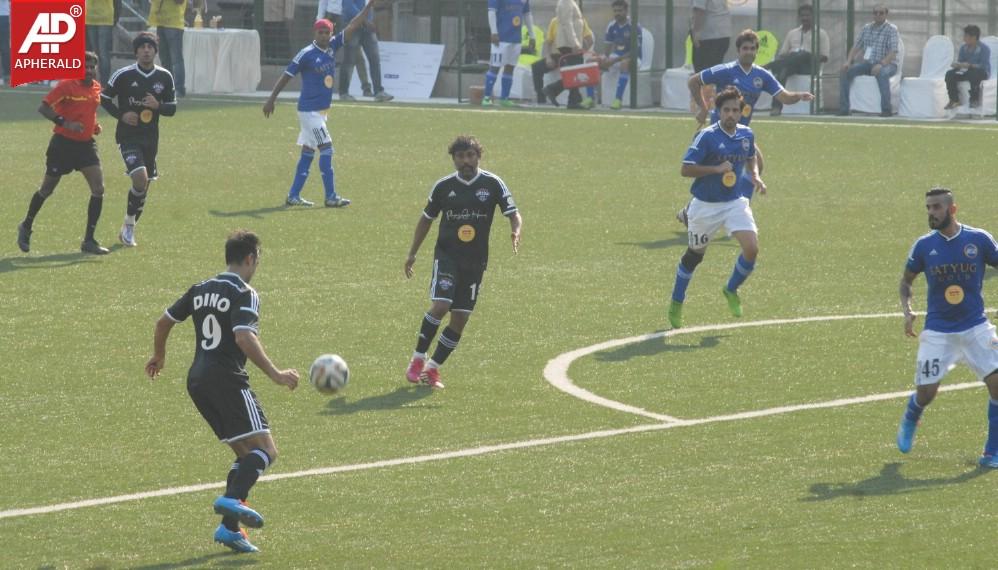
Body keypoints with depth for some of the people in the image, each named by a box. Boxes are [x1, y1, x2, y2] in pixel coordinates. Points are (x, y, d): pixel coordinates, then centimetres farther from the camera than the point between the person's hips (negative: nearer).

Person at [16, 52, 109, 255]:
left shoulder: (96, 87, 7)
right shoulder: (66, 86, -14)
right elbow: (43, 107, -17)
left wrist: (95, 125, 8)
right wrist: (64, 123, -27)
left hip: (86, 144, 5)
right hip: (63, 143, -5)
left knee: (98, 189, -10)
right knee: (47, 189, 8)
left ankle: (89, 241, -4)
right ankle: (26, 227, 33)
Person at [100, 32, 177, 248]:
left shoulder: (165, 77, 3)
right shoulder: (123, 75, -8)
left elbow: (172, 108, 8)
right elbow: (104, 98, 2)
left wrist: (158, 105, -14)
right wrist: (121, 115, -12)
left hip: (150, 138, 5)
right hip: (128, 136, -5)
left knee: (143, 187, 10)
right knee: (140, 178, -23)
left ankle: (128, 230, 27)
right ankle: (129, 224, -5)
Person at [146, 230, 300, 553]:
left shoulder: (201, 290, 16)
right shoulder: (244, 294, -7)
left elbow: (164, 322, 22)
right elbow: (244, 338, -21)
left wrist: (159, 357, 40)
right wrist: (275, 375, -21)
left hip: (197, 381, 8)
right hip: (227, 379, -8)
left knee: (245, 454, 13)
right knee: (266, 450, -11)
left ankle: (230, 527, 1)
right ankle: (233, 498, -34)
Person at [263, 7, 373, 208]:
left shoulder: (332, 46, 5)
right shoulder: (306, 54, -14)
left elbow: (353, 26, 5)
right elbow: (286, 76, -9)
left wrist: (369, 6, -1)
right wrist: (271, 99, -9)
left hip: (322, 110, 8)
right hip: (309, 110, -8)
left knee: (308, 151, 10)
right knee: (326, 148, -11)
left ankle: (293, 196, 14)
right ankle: (331, 197, -11)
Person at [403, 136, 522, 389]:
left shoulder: (493, 184, -2)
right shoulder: (443, 186, 1)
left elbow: (514, 215, -3)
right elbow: (426, 219, 13)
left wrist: (515, 232, -26)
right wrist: (413, 253, 11)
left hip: (476, 261, 2)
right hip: (447, 255, -2)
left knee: (460, 319, 2)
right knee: (441, 305, -21)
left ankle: (433, 368, 15)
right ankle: (418, 360, -8)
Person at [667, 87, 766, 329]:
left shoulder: (746, 135, 0)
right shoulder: (707, 136, -17)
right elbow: (686, 169, -19)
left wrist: (755, 177, 2)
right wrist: (717, 169, -26)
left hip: (735, 202, 4)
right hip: (706, 205, -4)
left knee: (752, 248, -15)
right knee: (695, 255, 12)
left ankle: (731, 290, 12)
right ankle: (676, 303, 33)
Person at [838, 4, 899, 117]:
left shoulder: (891, 29, -5)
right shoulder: (866, 28, 12)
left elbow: (893, 52, -16)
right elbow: (856, 47, 12)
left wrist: (881, 64, -32)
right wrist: (848, 61, -7)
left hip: (886, 64, -5)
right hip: (867, 63, 5)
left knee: (882, 73, -40)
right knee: (846, 71, -16)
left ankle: (886, 109, -36)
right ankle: (843, 109, -16)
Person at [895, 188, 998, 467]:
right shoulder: (924, 245, -2)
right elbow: (906, 281, 12)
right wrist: (907, 311, -5)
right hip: (937, 332, 0)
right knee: (926, 393, -1)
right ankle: (909, 422, 37)